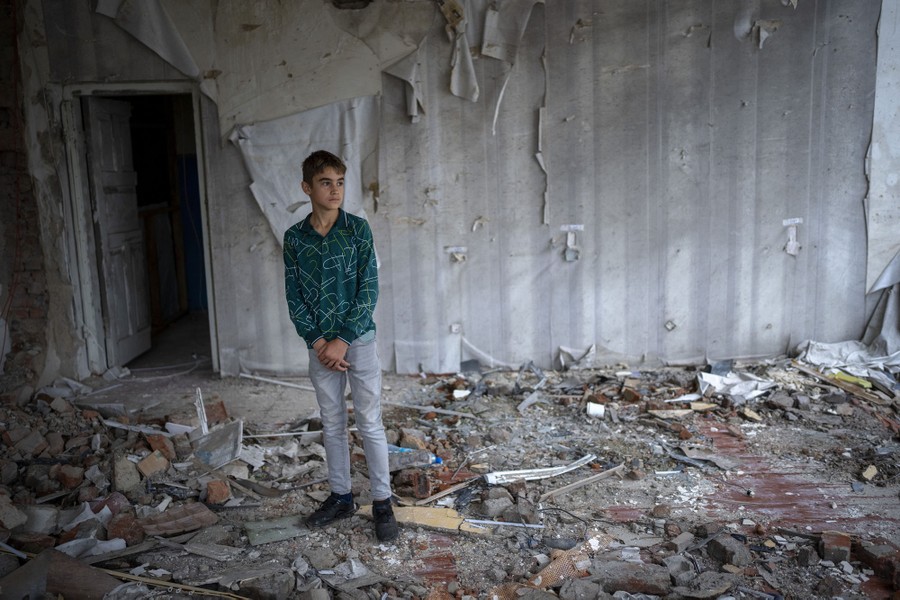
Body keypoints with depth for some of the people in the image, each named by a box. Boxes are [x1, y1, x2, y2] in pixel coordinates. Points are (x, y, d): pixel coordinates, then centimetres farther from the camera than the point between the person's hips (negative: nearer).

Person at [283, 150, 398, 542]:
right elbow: (294, 297, 2)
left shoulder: (358, 229, -6)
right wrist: (317, 341, -10)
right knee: (332, 424, 13)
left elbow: (368, 290, -8)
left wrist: (343, 341, -14)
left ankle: (382, 502, 14)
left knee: (370, 424, 2)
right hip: (320, 345, 3)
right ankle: (340, 496, 28)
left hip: (358, 339, -3)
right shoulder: (294, 238, 1)